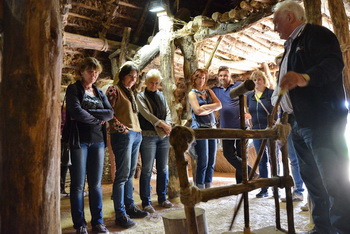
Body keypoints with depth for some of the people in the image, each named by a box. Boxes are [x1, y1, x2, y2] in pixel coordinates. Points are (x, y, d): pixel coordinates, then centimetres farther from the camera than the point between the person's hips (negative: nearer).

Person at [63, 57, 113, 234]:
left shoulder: (99, 93, 16)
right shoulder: (73, 89, 1)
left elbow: (110, 113, 0)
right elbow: (76, 112, -16)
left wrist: (86, 113, -11)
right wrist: (98, 119, -6)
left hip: (98, 141, 4)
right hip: (79, 141, -4)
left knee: (96, 183, 9)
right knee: (78, 184, 2)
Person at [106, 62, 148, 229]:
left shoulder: (130, 92, 21)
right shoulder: (114, 89, -2)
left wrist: (137, 130, 13)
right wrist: (122, 128, -16)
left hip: (136, 134, 8)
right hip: (123, 135, -8)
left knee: (130, 174, 12)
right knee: (123, 175, -6)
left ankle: (130, 207, 22)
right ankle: (120, 214, 1)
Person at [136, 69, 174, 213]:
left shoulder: (161, 96, 16)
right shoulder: (140, 96, 2)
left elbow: (167, 112, 10)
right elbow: (146, 113, -11)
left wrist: (168, 125, -9)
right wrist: (162, 124, -16)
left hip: (163, 136, 5)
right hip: (148, 135, -5)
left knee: (163, 168, 10)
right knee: (147, 170, -2)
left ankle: (162, 198, 23)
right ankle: (146, 202, 8)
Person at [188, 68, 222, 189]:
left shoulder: (209, 92, 16)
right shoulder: (192, 94, 2)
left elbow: (219, 105, 3)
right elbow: (197, 111, -13)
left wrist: (205, 107, -8)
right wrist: (211, 109, 0)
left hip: (212, 128, 5)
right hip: (200, 128, -5)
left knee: (211, 161, 6)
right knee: (203, 162, -5)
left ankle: (208, 187, 17)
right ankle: (200, 188, 6)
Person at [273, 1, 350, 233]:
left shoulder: (317, 34, -4)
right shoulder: (292, 45, 22)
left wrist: (305, 78, -41)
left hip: (323, 121, -9)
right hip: (301, 124, 10)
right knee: (313, 179, 13)